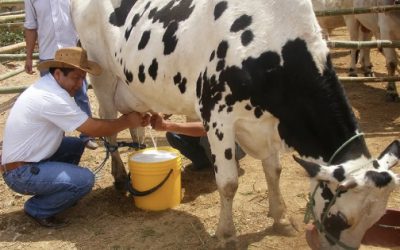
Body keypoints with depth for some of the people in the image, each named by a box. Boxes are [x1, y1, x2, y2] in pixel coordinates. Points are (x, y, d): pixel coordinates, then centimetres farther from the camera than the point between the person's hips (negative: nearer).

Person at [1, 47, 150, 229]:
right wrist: (127, 121, -7)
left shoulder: (48, 86, 7)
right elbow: (93, 129, -19)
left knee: (76, 144, 15)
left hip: (26, 159, 10)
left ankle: (53, 193, 20)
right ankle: (37, 209, 1)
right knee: (84, 180, -19)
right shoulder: (52, 98, -24)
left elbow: (86, 125, 12)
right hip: (20, 173, -10)